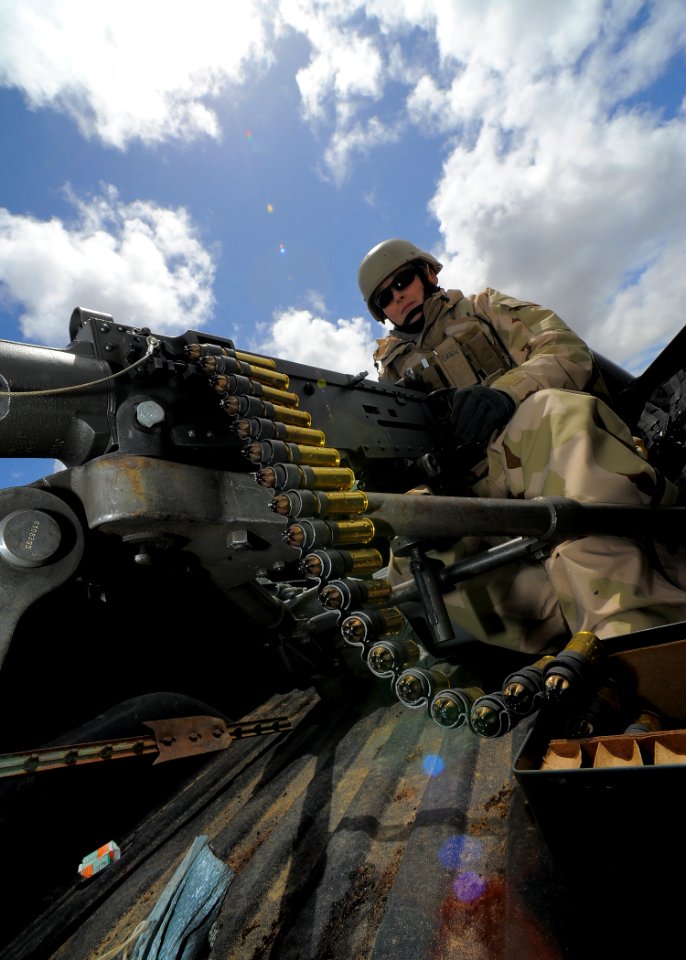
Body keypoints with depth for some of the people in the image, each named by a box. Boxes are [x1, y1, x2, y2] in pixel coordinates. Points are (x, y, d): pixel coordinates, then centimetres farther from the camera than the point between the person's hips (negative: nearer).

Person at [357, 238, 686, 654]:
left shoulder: (485, 308, 23)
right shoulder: (394, 371, 28)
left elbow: (568, 350, 4)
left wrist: (505, 391, -18)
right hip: (478, 493, 2)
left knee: (551, 413, -36)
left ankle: (633, 624, -41)